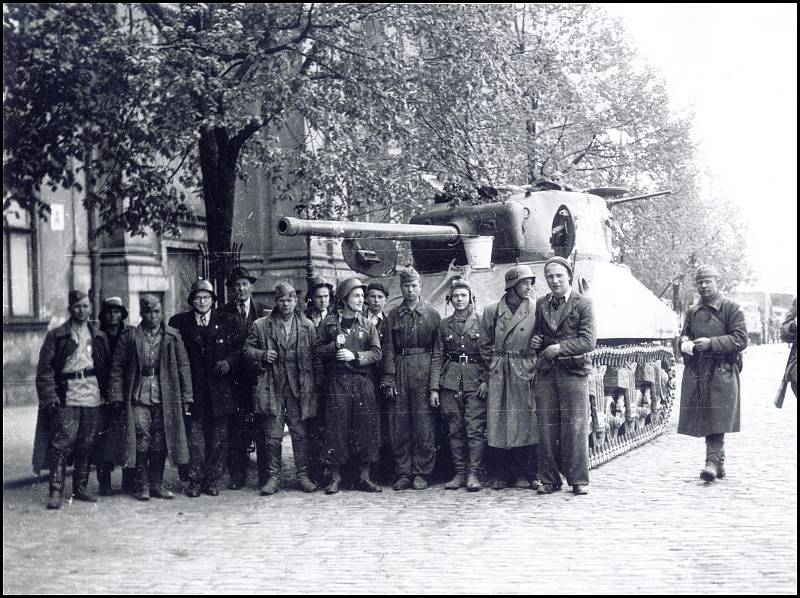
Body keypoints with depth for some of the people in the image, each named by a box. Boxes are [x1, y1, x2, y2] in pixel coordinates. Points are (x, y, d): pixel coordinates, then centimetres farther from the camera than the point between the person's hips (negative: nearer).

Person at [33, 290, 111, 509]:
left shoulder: (99, 336, 14)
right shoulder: (56, 336, 4)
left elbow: (106, 368, 17)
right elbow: (45, 368, 0)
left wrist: (106, 393, 7)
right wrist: (50, 396, -10)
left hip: (93, 397, 3)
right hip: (66, 398, -3)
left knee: (87, 444, 6)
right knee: (62, 444, -8)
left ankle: (80, 488, 17)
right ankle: (56, 491, -4)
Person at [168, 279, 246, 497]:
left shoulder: (229, 322, 6)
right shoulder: (179, 322, 6)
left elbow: (241, 348, 5)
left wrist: (229, 362, -12)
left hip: (220, 390, 1)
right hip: (192, 389, -1)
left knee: (218, 438, 3)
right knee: (195, 436, -2)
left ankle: (211, 479, 13)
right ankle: (195, 480, 7)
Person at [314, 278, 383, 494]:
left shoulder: (367, 325, 11)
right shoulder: (329, 322, 7)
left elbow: (376, 353, 3)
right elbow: (317, 351, 6)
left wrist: (354, 356, -11)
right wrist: (334, 346, -11)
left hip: (363, 381, 2)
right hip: (337, 382, -1)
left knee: (366, 428, 0)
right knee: (336, 428, -2)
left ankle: (365, 477, 9)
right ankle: (335, 476, 8)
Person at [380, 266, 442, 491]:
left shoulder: (432, 314, 5)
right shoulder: (393, 315, 10)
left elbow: (437, 352, 0)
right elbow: (388, 351, 6)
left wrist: (434, 386, -7)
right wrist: (389, 381, -4)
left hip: (423, 371, -2)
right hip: (399, 371, 2)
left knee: (423, 425, -1)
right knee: (398, 426, 3)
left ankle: (421, 473, 9)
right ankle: (403, 473, 11)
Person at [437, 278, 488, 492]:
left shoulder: (480, 322, 5)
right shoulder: (444, 325, 13)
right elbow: (440, 356, 13)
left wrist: (485, 381, -7)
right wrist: (435, 386, 6)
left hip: (475, 380, -3)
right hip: (450, 382, 3)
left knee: (475, 429, -7)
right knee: (455, 430, 4)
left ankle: (473, 474, -3)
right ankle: (459, 472, 10)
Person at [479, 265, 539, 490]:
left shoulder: (535, 310, 1)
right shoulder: (491, 310, 5)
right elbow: (485, 345, 13)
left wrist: (533, 367, 0)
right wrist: (492, 367, 9)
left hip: (525, 372, -1)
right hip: (499, 374, 1)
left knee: (525, 422, 0)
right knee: (499, 423, 3)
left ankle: (524, 474, 10)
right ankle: (502, 474, 12)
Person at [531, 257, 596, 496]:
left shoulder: (583, 303, 1)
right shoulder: (541, 304, 15)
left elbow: (589, 340, -6)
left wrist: (560, 348, -13)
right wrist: (535, 342, 5)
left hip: (573, 371, -4)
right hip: (545, 372, 4)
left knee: (575, 427, -3)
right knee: (546, 428, 4)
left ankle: (579, 480, 6)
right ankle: (549, 479, 12)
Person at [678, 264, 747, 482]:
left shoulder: (731, 308, -1)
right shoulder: (693, 311, 15)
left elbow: (741, 339, -8)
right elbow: (684, 334, 26)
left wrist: (711, 343, -17)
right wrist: (685, 342, 2)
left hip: (722, 372, -5)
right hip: (696, 372, 5)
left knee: (717, 418, -11)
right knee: (703, 419, 6)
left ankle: (713, 461, -12)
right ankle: (719, 461, 18)